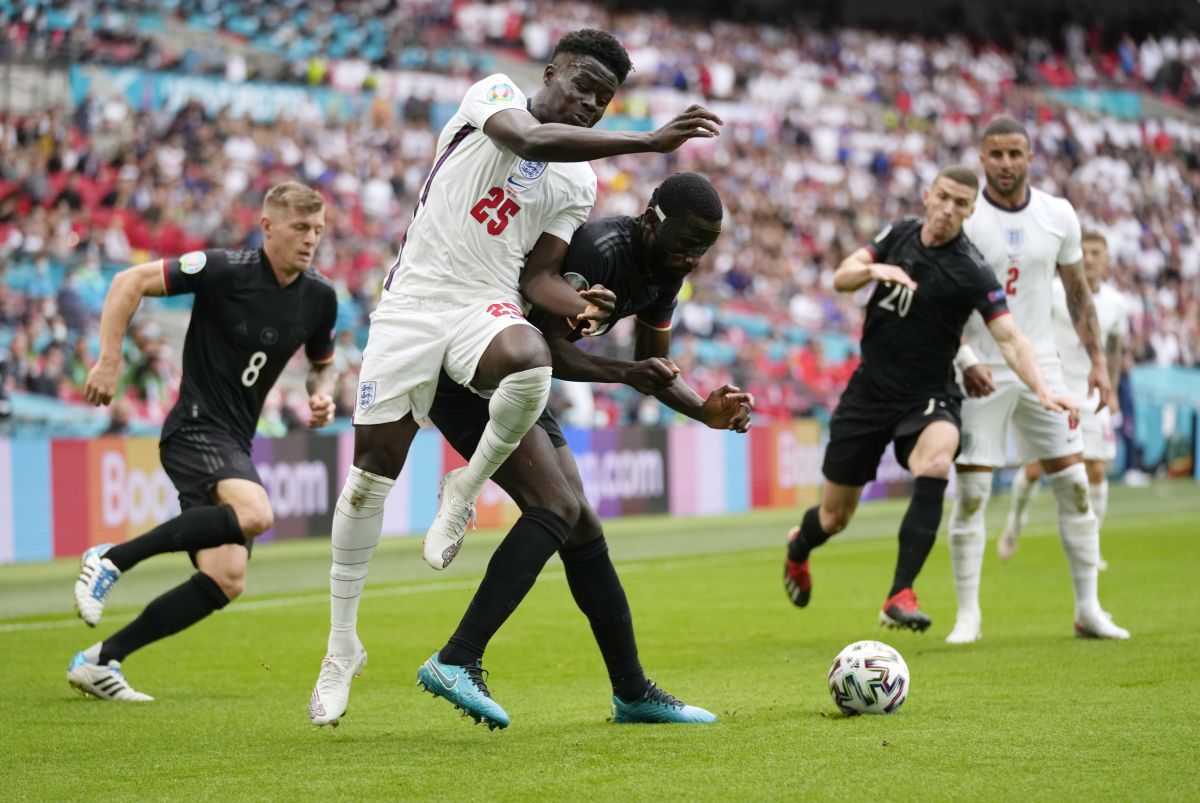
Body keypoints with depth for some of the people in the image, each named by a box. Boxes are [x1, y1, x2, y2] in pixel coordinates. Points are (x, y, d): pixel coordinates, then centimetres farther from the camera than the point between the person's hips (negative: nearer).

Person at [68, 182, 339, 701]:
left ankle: (100, 660, 4)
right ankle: (111, 558, -21)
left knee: (225, 581, -4)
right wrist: (109, 360, -18)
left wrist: (322, 395, 2)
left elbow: (323, 361, 25)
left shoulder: (319, 297, 7)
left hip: (235, 446, 7)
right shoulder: (225, 270, -12)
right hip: (196, 428, -7)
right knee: (254, 513, -35)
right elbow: (130, 282, -11)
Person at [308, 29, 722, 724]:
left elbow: (536, 275, 6)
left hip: (488, 308, 2)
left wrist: (578, 304, -17)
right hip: (413, 299, -2)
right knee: (371, 477, -2)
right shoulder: (494, 96, -2)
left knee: (531, 364, -37)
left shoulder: (579, 184, 11)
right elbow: (532, 140, -24)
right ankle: (342, 645, 15)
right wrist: (649, 142, -31)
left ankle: (466, 491, -8)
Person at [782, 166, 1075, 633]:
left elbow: (1009, 337, -23)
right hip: (870, 391, 3)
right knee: (835, 517, 10)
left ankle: (900, 597, -34)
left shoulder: (971, 271, -16)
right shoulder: (900, 233, -2)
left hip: (927, 397, -3)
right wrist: (873, 269, -24)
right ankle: (798, 548, 49)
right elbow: (840, 279, -1)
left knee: (936, 463, -37)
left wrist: (1041, 391, -39)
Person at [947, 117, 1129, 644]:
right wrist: (966, 361, -20)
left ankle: (1088, 609, 10)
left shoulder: (1058, 215, 2)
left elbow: (1077, 292, 12)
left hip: (1041, 364, 4)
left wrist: (1097, 359, 7)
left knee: (1075, 484, 2)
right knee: (971, 491, -6)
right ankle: (968, 614, 4)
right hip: (982, 372, -3)